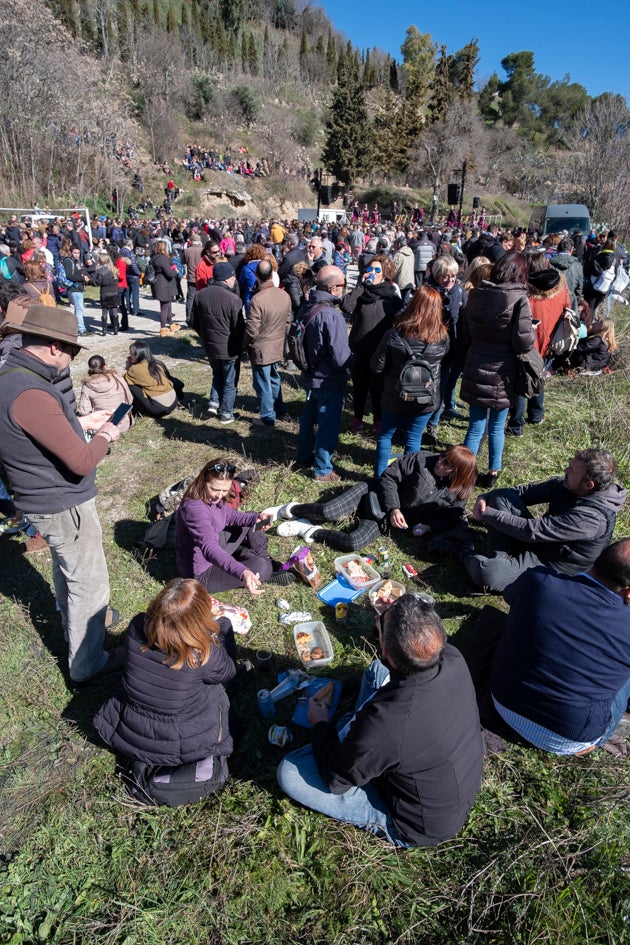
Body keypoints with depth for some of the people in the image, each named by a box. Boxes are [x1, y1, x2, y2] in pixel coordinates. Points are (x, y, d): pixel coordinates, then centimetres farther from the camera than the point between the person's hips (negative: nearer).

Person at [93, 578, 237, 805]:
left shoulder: (137, 627, -21)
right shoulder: (203, 653, -28)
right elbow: (227, 671, -4)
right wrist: (222, 622, 6)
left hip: (128, 736, 3)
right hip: (182, 746, -3)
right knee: (215, 691, 21)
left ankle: (141, 764, 11)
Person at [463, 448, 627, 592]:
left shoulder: (592, 517, -31)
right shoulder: (564, 485, -6)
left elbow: (532, 530, -31)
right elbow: (524, 491, 2)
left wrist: (487, 513, -23)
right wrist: (484, 498, -14)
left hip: (551, 568, -8)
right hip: (538, 541, 8)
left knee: (485, 572, -33)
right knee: (501, 496, -11)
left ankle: (467, 556, 3)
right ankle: (498, 558, -8)